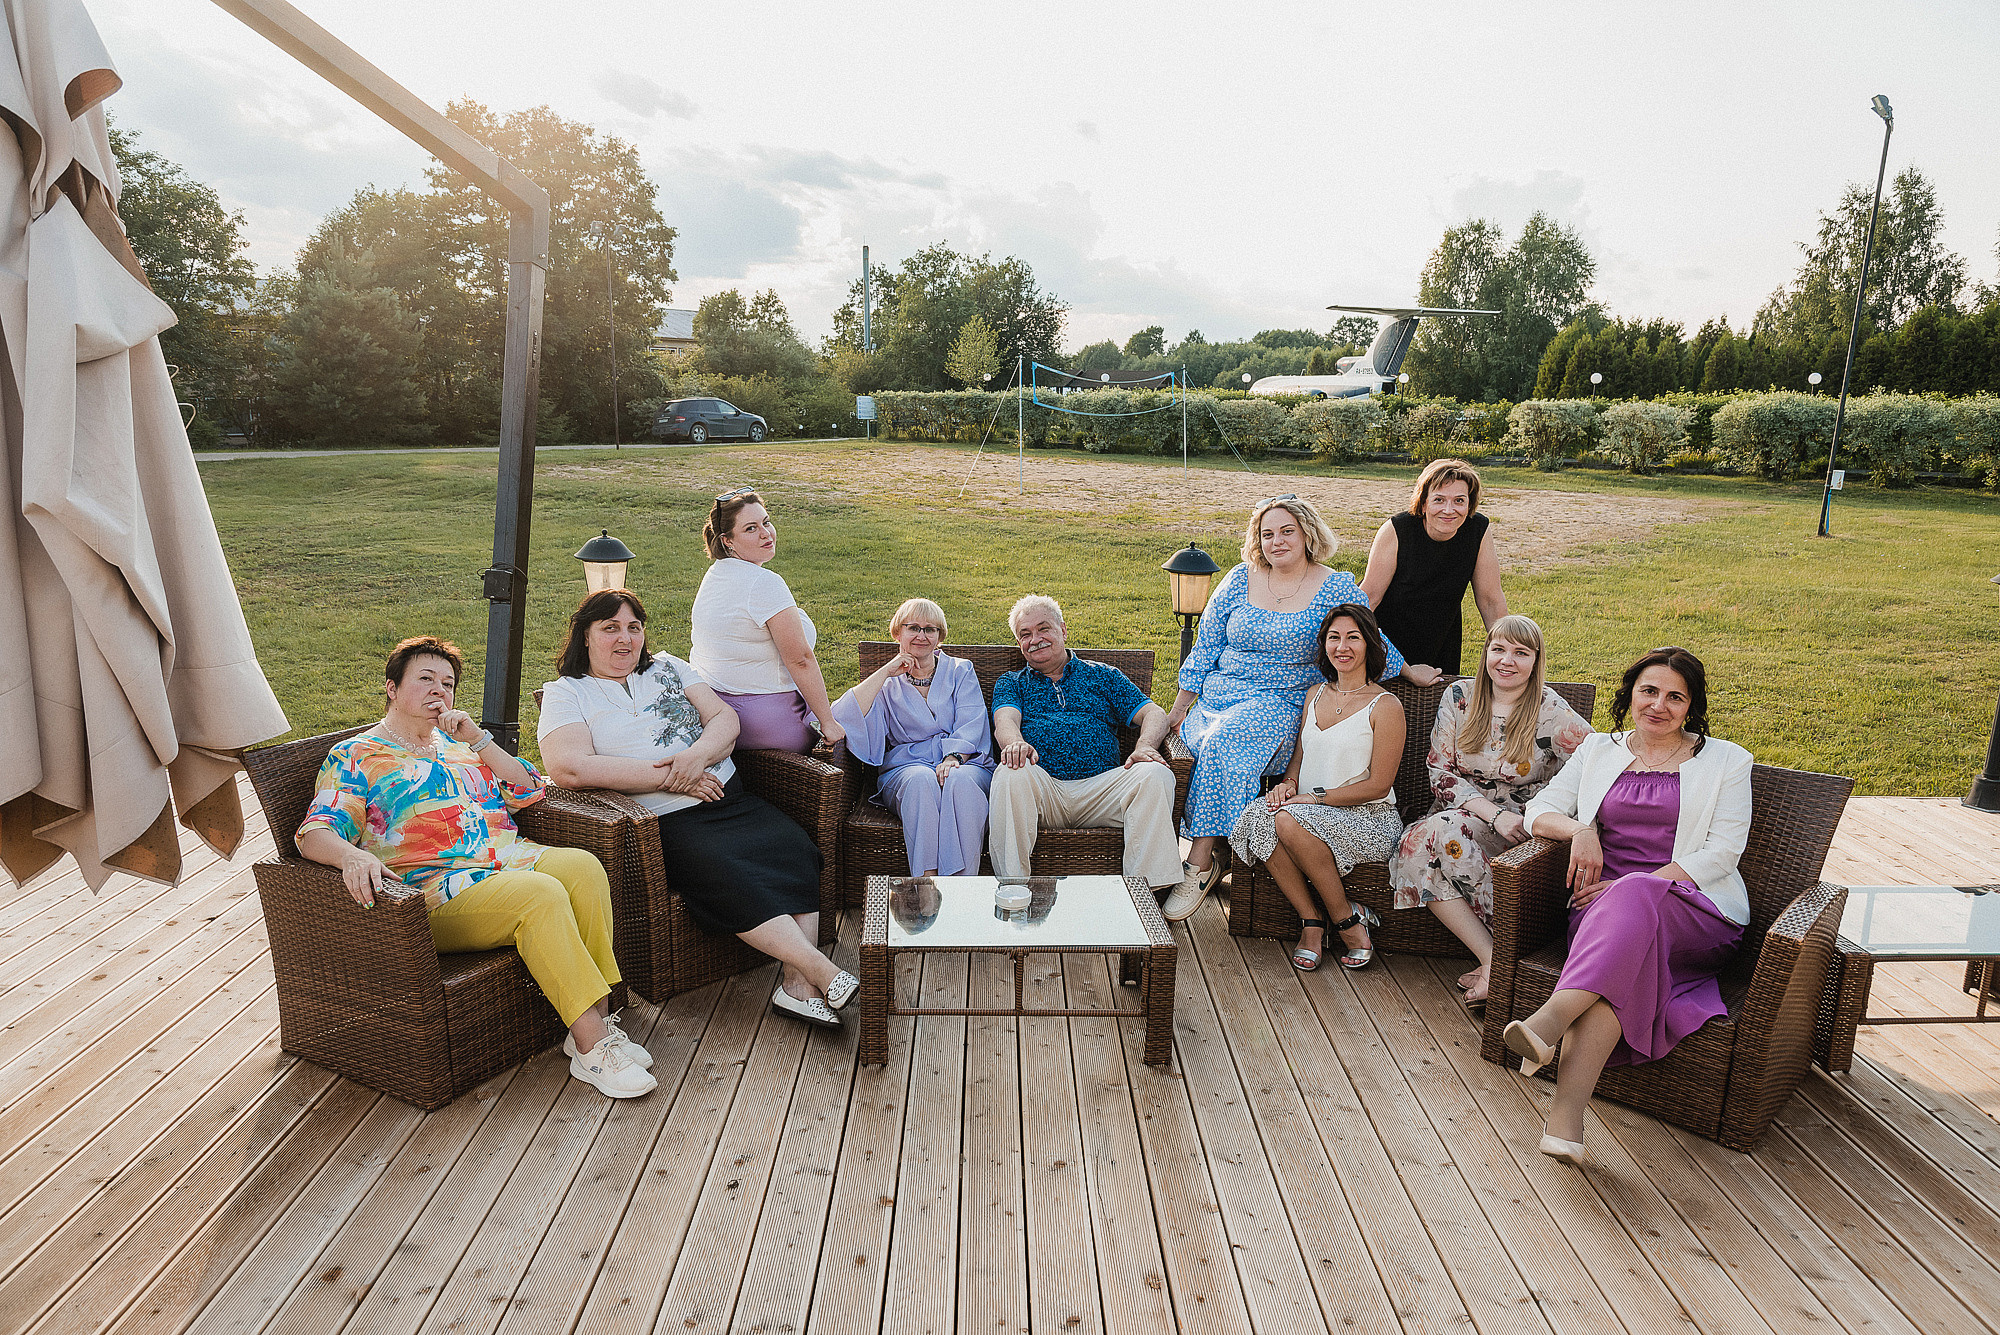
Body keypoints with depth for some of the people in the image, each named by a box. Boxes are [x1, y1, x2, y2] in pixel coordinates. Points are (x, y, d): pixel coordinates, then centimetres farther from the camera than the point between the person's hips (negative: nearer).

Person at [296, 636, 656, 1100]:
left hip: (511, 860, 5)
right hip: (438, 892, -5)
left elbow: (528, 792, 17)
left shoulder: (459, 743, 26)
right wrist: (351, 855, -29)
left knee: (582, 866, -27)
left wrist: (479, 739, 6)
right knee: (541, 895, -34)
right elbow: (316, 832, -5)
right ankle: (592, 1049, -32)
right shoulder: (354, 757, 10)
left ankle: (597, 1021, -25)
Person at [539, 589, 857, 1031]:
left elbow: (725, 718, 11)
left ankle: (797, 984, -28)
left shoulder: (667, 667, 22)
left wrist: (697, 755, -13)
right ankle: (823, 971, -32)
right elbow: (570, 767, -12)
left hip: (729, 799, 5)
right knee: (726, 873, -32)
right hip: (666, 821, -4)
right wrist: (668, 777, -14)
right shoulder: (565, 693, 7)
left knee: (794, 848, -23)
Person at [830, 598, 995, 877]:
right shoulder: (885, 684, 18)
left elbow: (971, 724, 3)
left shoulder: (960, 671, 20)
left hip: (964, 762, 0)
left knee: (960, 781, -36)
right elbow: (841, 718, -2)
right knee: (922, 780, -36)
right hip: (905, 767, 0)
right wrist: (886, 671, -2)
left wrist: (953, 757, -17)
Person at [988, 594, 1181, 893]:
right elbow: (1005, 720, 1)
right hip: (1042, 787, -1)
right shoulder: (1011, 683, 24)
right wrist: (1015, 743, -25)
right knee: (1011, 774, -35)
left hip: (1102, 785, 1)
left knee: (1155, 774, -27)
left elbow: (1153, 714, 13)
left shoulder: (1102, 676, 24)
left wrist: (1145, 746, -12)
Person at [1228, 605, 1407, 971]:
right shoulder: (1316, 695, 14)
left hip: (1369, 818, -5)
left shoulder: (1385, 706, -6)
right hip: (1315, 813, 6)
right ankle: (1310, 922, -17)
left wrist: (1316, 796, -17)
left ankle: (1346, 917, -14)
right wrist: (1288, 784, -3)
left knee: (1290, 820, -34)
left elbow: (1378, 786, -10)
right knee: (1258, 815, -28)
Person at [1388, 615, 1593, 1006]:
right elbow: (1440, 772, 0)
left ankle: (1496, 960, -25)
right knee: (1415, 844, -31)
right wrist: (1494, 813, -14)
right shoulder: (1458, 698, 3)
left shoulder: (1551, 712, -5)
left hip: (1520, 824, -3)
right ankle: (1495, 958, -27)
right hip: (1461, 812, 3)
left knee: (1443, 831, -34)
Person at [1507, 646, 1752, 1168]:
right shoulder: (1598, 750, 20)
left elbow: (1722, 851, 1)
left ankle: (1548, 1023, -55)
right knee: (1621, 958, -36)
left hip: (1697, 912, -2)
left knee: (1633, 897, -39)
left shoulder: (1724, 761, 13)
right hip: (1605, 904, 2)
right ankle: (1566, 1117, -50)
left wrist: (1633, 889, -12)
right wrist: (1579, 829, -11)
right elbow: (1539, 811, 14)